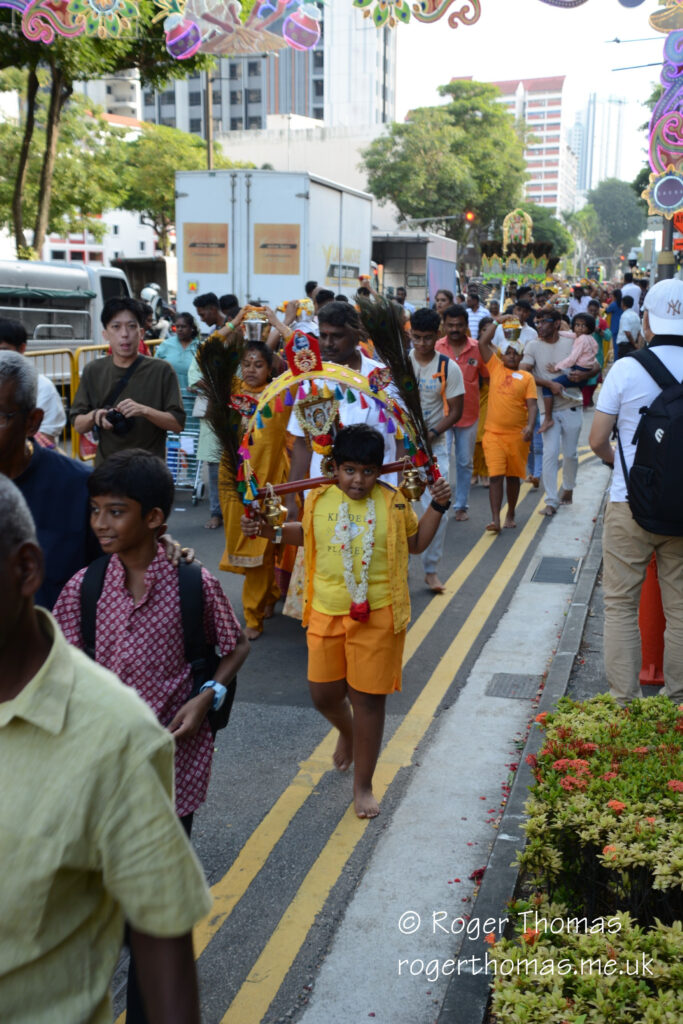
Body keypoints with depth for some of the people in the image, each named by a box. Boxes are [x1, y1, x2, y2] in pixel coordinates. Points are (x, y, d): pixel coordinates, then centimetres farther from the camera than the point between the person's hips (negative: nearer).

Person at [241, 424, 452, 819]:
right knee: (324, 693, 11)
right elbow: (305, 534, 19)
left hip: (377, 615, -2)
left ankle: (363, 785, 21)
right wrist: (270, 531, 4)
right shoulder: (319, 499, -1)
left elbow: (416, 543, 10)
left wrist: (438, 507, -2)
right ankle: (347, 731, 49)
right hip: (326, 613, 3)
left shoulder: (393, 502, -5)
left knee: (367, 698, 4)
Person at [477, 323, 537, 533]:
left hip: (517, 435, 1)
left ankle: (510, 515, 26)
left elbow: (532, 405, -3)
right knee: (495, 475, -9)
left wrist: (530, 426, -18)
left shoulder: (526, 377, 4)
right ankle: (495, 519, -9)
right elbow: (483, 343, 0)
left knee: (513, 475, 12)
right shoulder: (495, 367, 7)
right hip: (493, 433, -1)